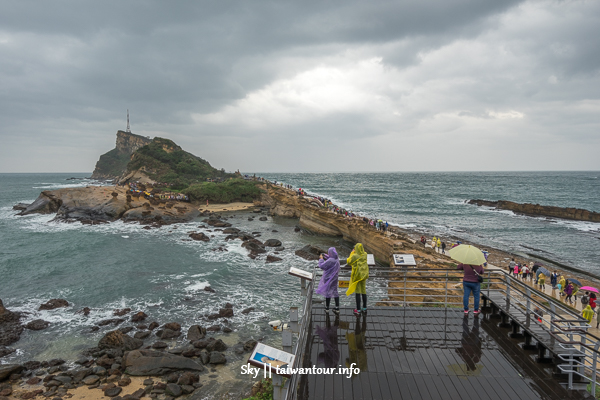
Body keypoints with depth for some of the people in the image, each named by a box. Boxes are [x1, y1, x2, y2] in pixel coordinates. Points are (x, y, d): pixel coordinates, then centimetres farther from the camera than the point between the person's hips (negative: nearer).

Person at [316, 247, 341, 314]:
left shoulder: (330, 261, -28)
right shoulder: (336, 259, -2)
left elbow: (321, 266, -21)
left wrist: (321, 259, -8)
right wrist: (325, 256, 14)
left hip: (328, 278, -8)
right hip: (334, 278, 8)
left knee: (328, 292, 7)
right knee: (334, 292, 14)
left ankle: (327, 308, 21)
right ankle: (337, 308, 18)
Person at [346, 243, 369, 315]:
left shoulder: (354, 256, -18)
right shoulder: (365, 254, -3)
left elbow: (348, 262, -1)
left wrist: (352, 253, 4)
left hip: (357, 275, -5)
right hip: (364, 274, 5)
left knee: (357, 292, -1)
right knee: (363, 291, 14)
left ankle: (358, 310, 2)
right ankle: (364, 308, 23)